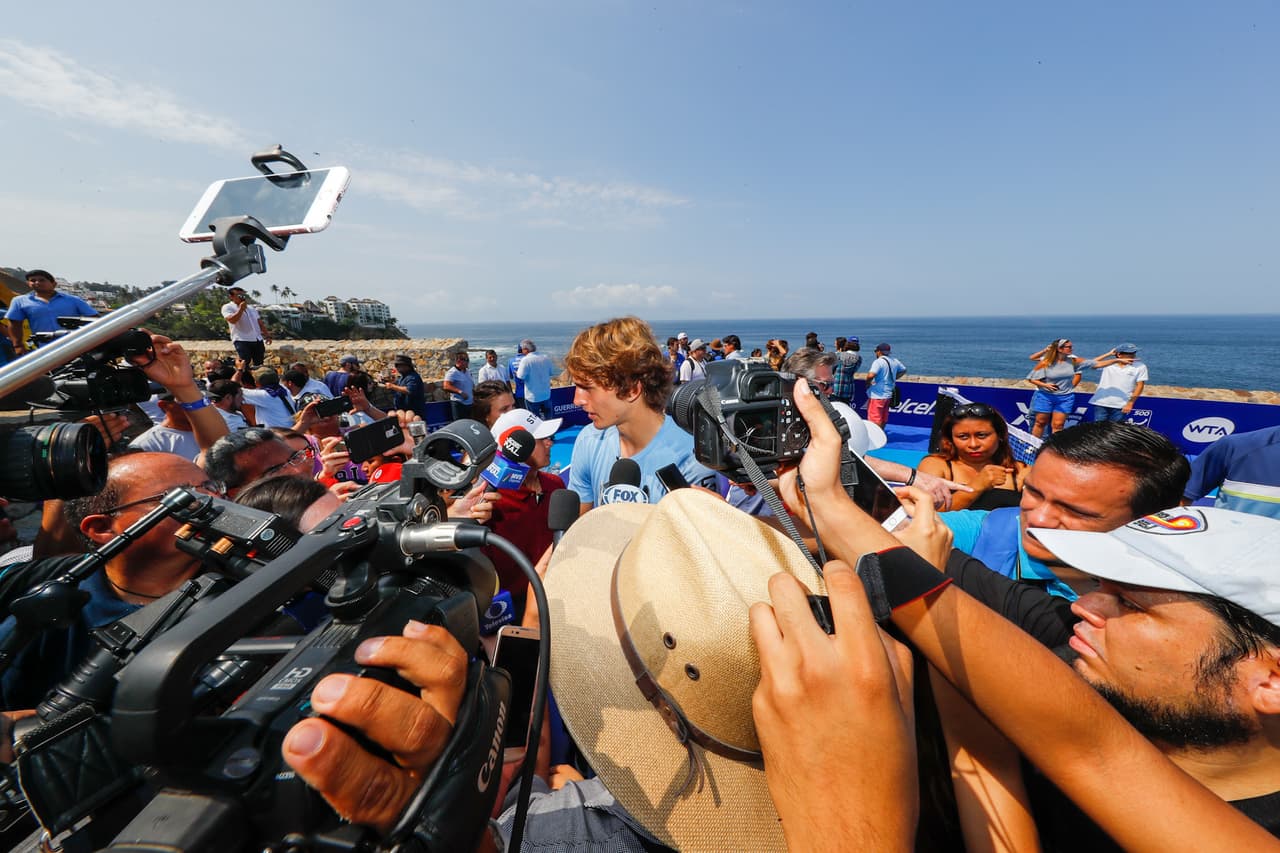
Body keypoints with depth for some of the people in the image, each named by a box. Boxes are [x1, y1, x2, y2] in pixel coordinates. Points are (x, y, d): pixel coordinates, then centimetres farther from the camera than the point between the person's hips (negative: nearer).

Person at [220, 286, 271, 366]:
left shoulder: (251, 308, 20)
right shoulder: (227, 307, 0)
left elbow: (260, 323, 22)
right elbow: (232, 320, -18)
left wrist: (267, 335, 14)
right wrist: (241, 309, -13)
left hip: (258, 340, 6)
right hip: (241, 341, -6)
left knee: (259, 364, 7)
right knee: (245, 364, -14)